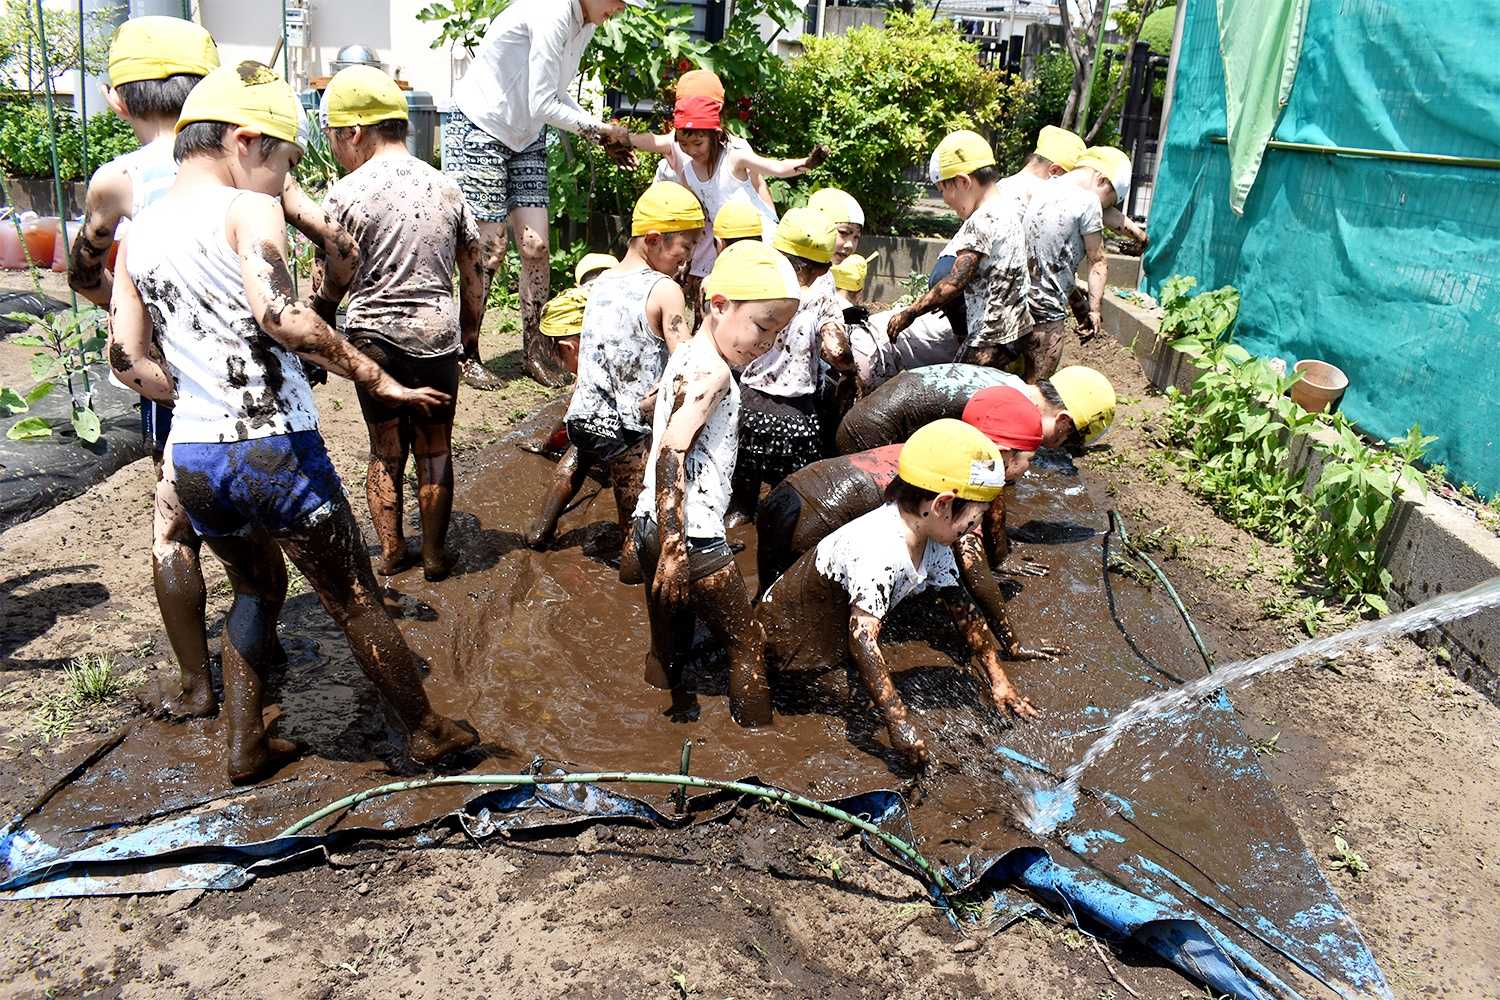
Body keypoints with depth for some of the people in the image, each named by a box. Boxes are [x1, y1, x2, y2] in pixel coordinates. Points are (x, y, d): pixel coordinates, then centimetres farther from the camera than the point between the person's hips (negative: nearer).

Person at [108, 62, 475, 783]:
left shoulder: (138, 233, 10)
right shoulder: (248, 210, -10)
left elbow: (127, 361, 9)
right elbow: (281, 317, -27)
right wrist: (375, 378, -20)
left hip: (191, 458, 7)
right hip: (276, 452, -6)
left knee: (257, 588, 28)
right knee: (355, 602, 9)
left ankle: (245, 749, 32)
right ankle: (427, 732, 25)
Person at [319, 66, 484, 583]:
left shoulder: (346, 194, -7)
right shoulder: (445, 187, 5)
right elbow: (474, 273, 9)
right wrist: (469, 330, 21)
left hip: (373, 339, -2)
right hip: (438, 337, 2)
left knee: (385, 450, 15)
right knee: (435, 451, 13)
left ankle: (391, 551, 22)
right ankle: (434, 555, 19)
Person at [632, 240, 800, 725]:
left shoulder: (685, 355, 11)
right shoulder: (714, 372, -16)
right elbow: (671, 455, -23)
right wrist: (674, 551, -24)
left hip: (654, 525, 9)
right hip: (691, 538, -9)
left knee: (667, 647, 16)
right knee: (748, 644, 5)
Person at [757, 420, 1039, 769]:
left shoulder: (932, 543, -8)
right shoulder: (877, 549, -37)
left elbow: (963, 610, 1)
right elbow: (862, 638, -41)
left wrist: (998, 682, -1)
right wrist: (899, 723, -43)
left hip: (832, 645, 8)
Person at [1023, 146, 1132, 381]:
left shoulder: (1047, 189, 14)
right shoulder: (1088, 202, -10)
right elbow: (1098, 262, -4)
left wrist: (1078, 304, 20)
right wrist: (1094, 309, 6)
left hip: (1022, 302, 8)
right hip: (1045, 310, -8)